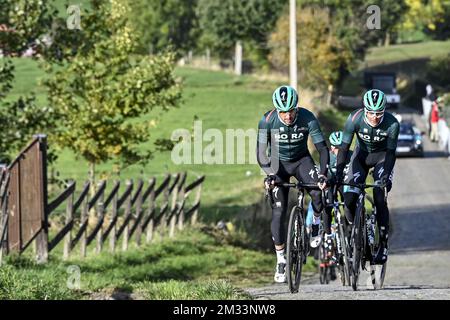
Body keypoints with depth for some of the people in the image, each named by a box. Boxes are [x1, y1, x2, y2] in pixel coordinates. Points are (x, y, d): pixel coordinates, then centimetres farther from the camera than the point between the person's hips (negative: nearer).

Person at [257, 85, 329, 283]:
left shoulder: (308, 118, -24)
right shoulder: (268, 121, -24)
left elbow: (322, 148, -23)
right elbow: (261, 152, -20)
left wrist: (322, 174, -37)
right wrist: (269, 174, -35)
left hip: (301, 160, 0)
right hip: (279, 164, 0)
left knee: (318, 191, -30)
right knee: (278, 212, -7)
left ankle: (316, 227, -1)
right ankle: (281, 261, 5)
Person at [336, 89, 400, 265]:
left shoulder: (392, 124, -29)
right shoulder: (355, 119, -28)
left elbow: (391, 152, -24)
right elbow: (344, 148, -24)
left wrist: (387, 176, -38)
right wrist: (338, 173, -35)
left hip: (382, 156, -1)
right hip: (362, 154, 2)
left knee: (380, 199, -18)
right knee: (349, 199, -13)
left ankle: (383, 245, -8)